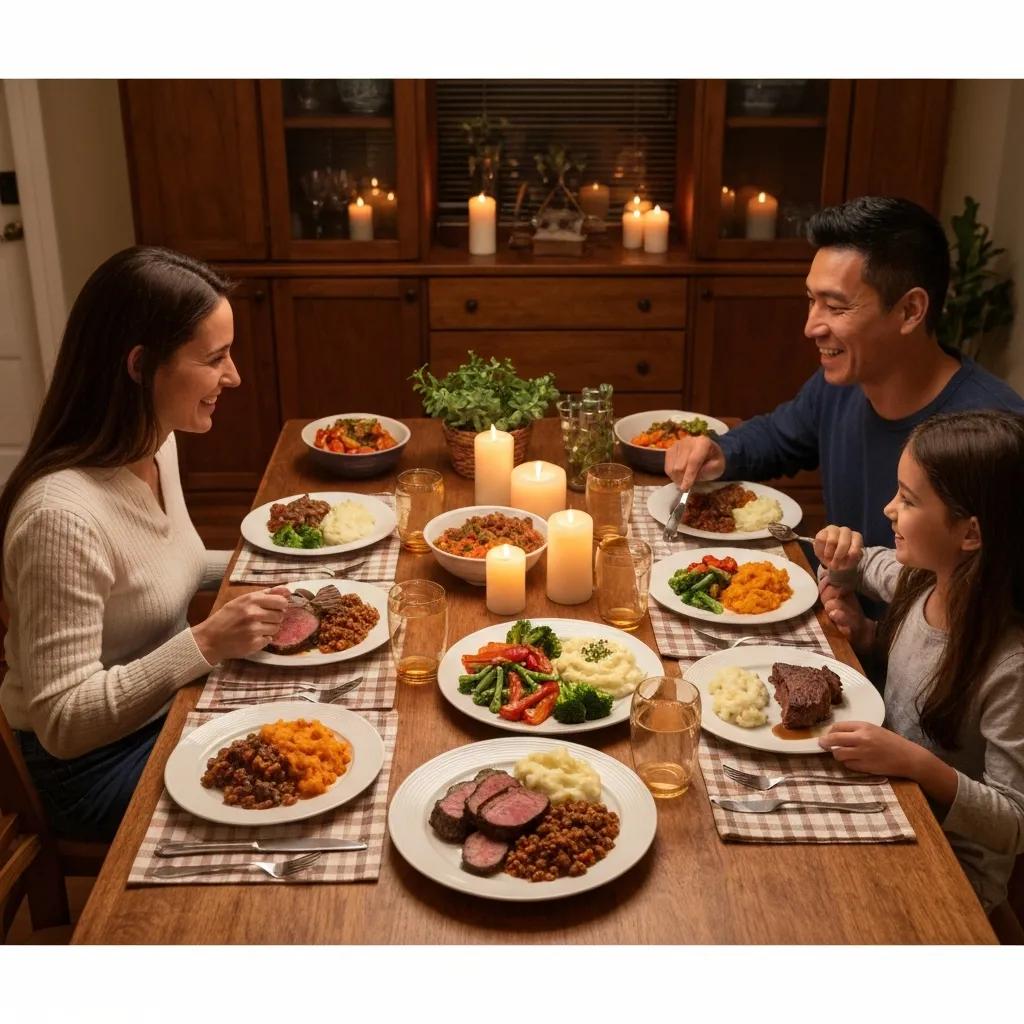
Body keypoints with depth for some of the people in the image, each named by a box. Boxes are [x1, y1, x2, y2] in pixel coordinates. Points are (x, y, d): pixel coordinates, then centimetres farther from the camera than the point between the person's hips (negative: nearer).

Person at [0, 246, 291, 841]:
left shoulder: (157, 443, -4)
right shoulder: (63, 514, -31)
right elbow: (61, 722, -27)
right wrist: (207, 644, -33)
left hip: (166, 707, 8)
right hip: (93, 765, -8)